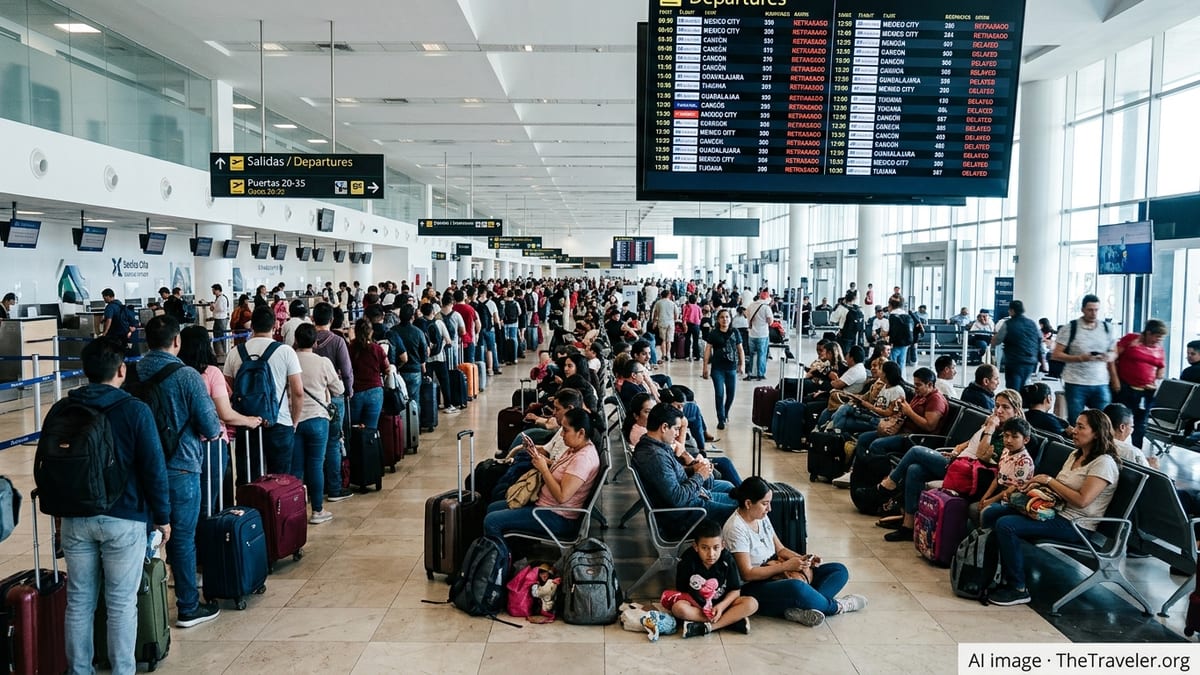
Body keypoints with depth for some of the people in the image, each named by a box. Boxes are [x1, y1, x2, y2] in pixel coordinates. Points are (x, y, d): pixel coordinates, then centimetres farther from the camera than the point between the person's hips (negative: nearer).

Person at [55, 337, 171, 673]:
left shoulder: (61, 410, 1)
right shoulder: (135, 411, -12)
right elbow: (154, 468, -11)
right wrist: (162, 516, -1)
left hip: (75, 518, 4)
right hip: (123, 519, -4)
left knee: (79, 601, 14)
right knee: (122, 604, 5)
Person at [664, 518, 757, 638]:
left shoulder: (727, 560, -10)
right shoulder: (687, 561, -15)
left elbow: (735, 590, -5)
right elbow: (681, 591, -10)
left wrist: (721, 606, -23)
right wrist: (701, 606, -24)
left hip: (722, 603, 2)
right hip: (697, 605, -2)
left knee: (752, 604, -23)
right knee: (678, 608, -35)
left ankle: (706, 627, -31)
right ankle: (731, 620, -29)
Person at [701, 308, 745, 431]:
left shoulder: (735, 333, 5)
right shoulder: (713, 334, -1)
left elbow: (740, 349, 9)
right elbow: (708, 350, -1)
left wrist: (742, 364, 3)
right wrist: (705, 366, -5)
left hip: (731, 368, 2)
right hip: (717, 368, -2)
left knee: (731, 393, 9)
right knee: (719, 393, -5)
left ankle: (725, 413, 36)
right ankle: (721, 420, 5)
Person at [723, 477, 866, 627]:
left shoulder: (762, 518, 7)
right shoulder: (736, 529, -18)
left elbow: (780, 549, 14)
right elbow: (747, 574, -19)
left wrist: (803, 559, -6)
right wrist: (786, 566, -19)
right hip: (752, 588, -10)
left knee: (840, 570, 1)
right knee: (796, 587, -42)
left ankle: (801, 609, -26)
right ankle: (835, 606, -10)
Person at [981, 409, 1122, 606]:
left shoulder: (1104, 463, -13)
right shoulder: (1076, 455, 15)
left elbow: (1081, 500, -22)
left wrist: (1049, 480, -14)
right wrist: (1040, 483, -1)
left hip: (1073, 524, -9)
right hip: (1054, 509, 9)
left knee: (1006, 525, -26)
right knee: (991, 513, -3)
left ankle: (1018, 589, -15)